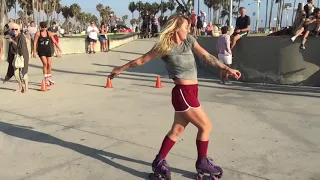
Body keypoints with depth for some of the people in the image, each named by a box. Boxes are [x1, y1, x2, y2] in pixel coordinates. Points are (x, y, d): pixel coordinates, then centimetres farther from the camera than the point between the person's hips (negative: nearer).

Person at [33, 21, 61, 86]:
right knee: (45, 63, -15)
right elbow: (35, 43, -5)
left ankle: (49, 78, 21)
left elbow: (54, 42, 0)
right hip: (41, 51, -3)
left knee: (49, 64, 3)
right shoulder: (38, 33, -5)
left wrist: (59, 48, -13)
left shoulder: (49, 33, 2)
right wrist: (34, 52, -10)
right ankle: (46, 79, -4)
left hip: (48, 50, 3)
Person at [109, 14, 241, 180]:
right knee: (205, 126, 4)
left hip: (190, 92, 7)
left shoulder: (189, 40, 7)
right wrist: (120, 69, 4)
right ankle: (202, 162, 24)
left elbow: (207, 57, 1)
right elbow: (141, 60, -3)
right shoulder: (165, 47, -11)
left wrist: (227, 68, -7)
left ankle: (159, 162, 26)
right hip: (183, 93, -7)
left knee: (177, 130, 13)